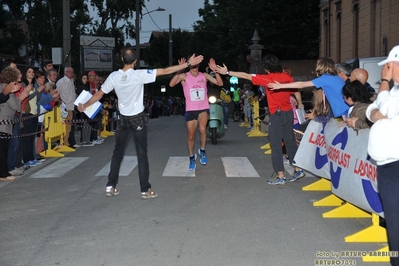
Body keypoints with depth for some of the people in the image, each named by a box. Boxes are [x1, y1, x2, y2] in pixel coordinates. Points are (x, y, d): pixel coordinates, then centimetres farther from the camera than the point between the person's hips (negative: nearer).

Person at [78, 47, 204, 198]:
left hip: (123, 119, 3)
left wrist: (84, 106, 19)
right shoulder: (139, 75, -17)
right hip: (137, 119, -3)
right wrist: (188, 64, -13)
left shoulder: (114, 76, -7)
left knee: (118, 153, 13)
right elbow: (165, 71, -17)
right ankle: (145, 190, 3)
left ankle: (111, 186, 16)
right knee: (141, 154, 1)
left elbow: (99, 94, 2)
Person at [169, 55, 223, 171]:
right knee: (191, 136, 8)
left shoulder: (204, 75, 2)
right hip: (190, 110, 0)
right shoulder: (184, 76, -5)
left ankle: (202, 150, -2)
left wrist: (215, 70, -16)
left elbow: (220, 83, -3)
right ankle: (192, 157, 31)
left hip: (204, 108, 0)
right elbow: (171, 84, -21)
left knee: (202, 129, -27)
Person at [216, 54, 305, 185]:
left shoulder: (268, 78, -12)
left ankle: (280, 176, 1)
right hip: (289, 113, 6)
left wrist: (227, 72, -4)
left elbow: (245, 76, -9)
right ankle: (298, 169, 21)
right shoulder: (287, 77, 3)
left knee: (276, 145, 0)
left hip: (277, 114, -6)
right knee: (290, 141, 16)